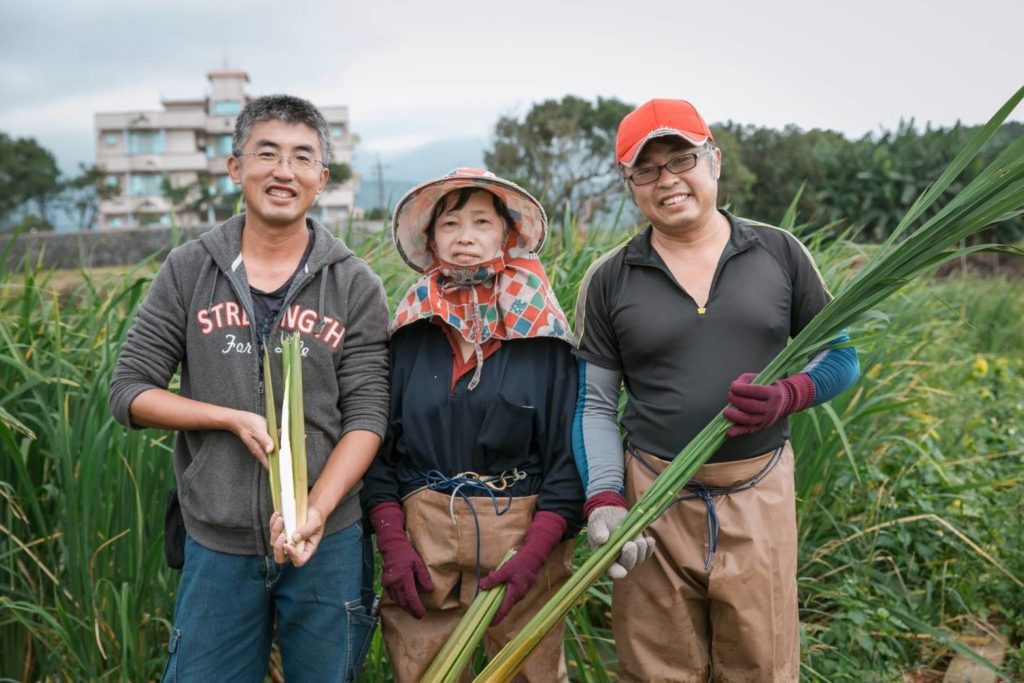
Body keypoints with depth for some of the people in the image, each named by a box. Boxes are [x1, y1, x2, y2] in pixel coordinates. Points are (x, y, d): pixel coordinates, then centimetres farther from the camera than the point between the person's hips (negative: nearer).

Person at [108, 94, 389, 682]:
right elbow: (129, 392, 1)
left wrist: (317, 509, -19)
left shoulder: (355, 285, -2)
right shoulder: (188, 270, 0)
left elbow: (366, 414, -5)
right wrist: (236, 419, -13)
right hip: (216, 543, 1)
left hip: (328, 541, 0)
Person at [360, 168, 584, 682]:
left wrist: (533, 553, -12)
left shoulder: (544, 333, -3)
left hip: (524, 533, -1)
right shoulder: (409, 331, 3)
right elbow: (377, 444, 5)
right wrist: (392, 544, -4)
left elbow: (569, 452, -4)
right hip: (422, 534, 1)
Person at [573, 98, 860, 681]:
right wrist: (604, 501, -11)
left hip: (760, 499, 1)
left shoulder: (779, 252, 2)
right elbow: (593, 404, 1)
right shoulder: (609, 280, 0)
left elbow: (840, 355, 9)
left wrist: (788, 396, -12)